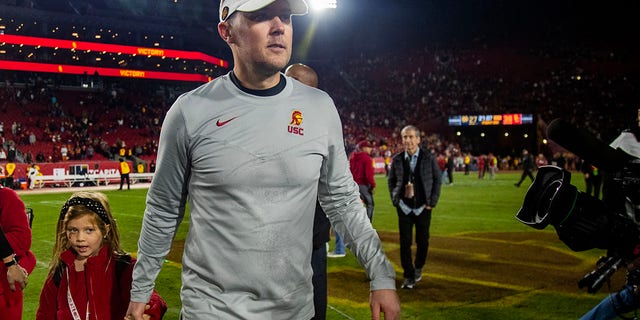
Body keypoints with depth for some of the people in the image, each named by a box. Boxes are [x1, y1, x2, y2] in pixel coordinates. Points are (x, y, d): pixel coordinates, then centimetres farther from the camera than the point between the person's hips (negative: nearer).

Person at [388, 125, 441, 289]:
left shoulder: (429, 158, -4)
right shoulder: (397, 159, 1)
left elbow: (437, 179, 3)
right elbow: (391, 181, 12)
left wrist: (432, 202, -3)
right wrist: (395, 200, 3)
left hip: (423, 207, -1)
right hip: (404, 208, 1)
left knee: (422, 241, 7)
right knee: (405, 243, -2)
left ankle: (418, 268, 32)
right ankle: (409, 276, 8)